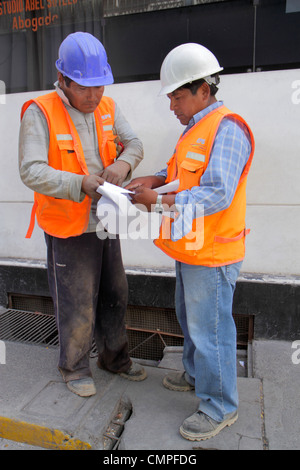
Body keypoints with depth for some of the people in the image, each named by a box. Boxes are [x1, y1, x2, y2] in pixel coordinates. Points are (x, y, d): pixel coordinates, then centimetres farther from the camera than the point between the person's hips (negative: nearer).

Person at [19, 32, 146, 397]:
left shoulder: (107, 107, 4)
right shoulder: (39, 112, -13)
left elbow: (133, 143, 6)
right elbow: (32, 172, -21)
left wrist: (123, 163, -17)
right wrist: (81, 184, -33)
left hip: (105, 222, 6)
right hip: (68, 229, -6)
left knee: (115, 295, 18)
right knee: (77, 306, 6)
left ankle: (114, 357, 41)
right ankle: (74, 368, 33)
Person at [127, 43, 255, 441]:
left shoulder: (227, 129, -18)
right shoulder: (196, 129, 15)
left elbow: (216, 195, -27)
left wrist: (158, 202, -24)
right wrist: (154, 179, 4)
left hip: (211, 254, -10)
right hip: (190, 248, 10)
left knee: (210, 330, 3)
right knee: (189, 317, 23)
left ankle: (220, 407, 24)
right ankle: (196, 374, 46)